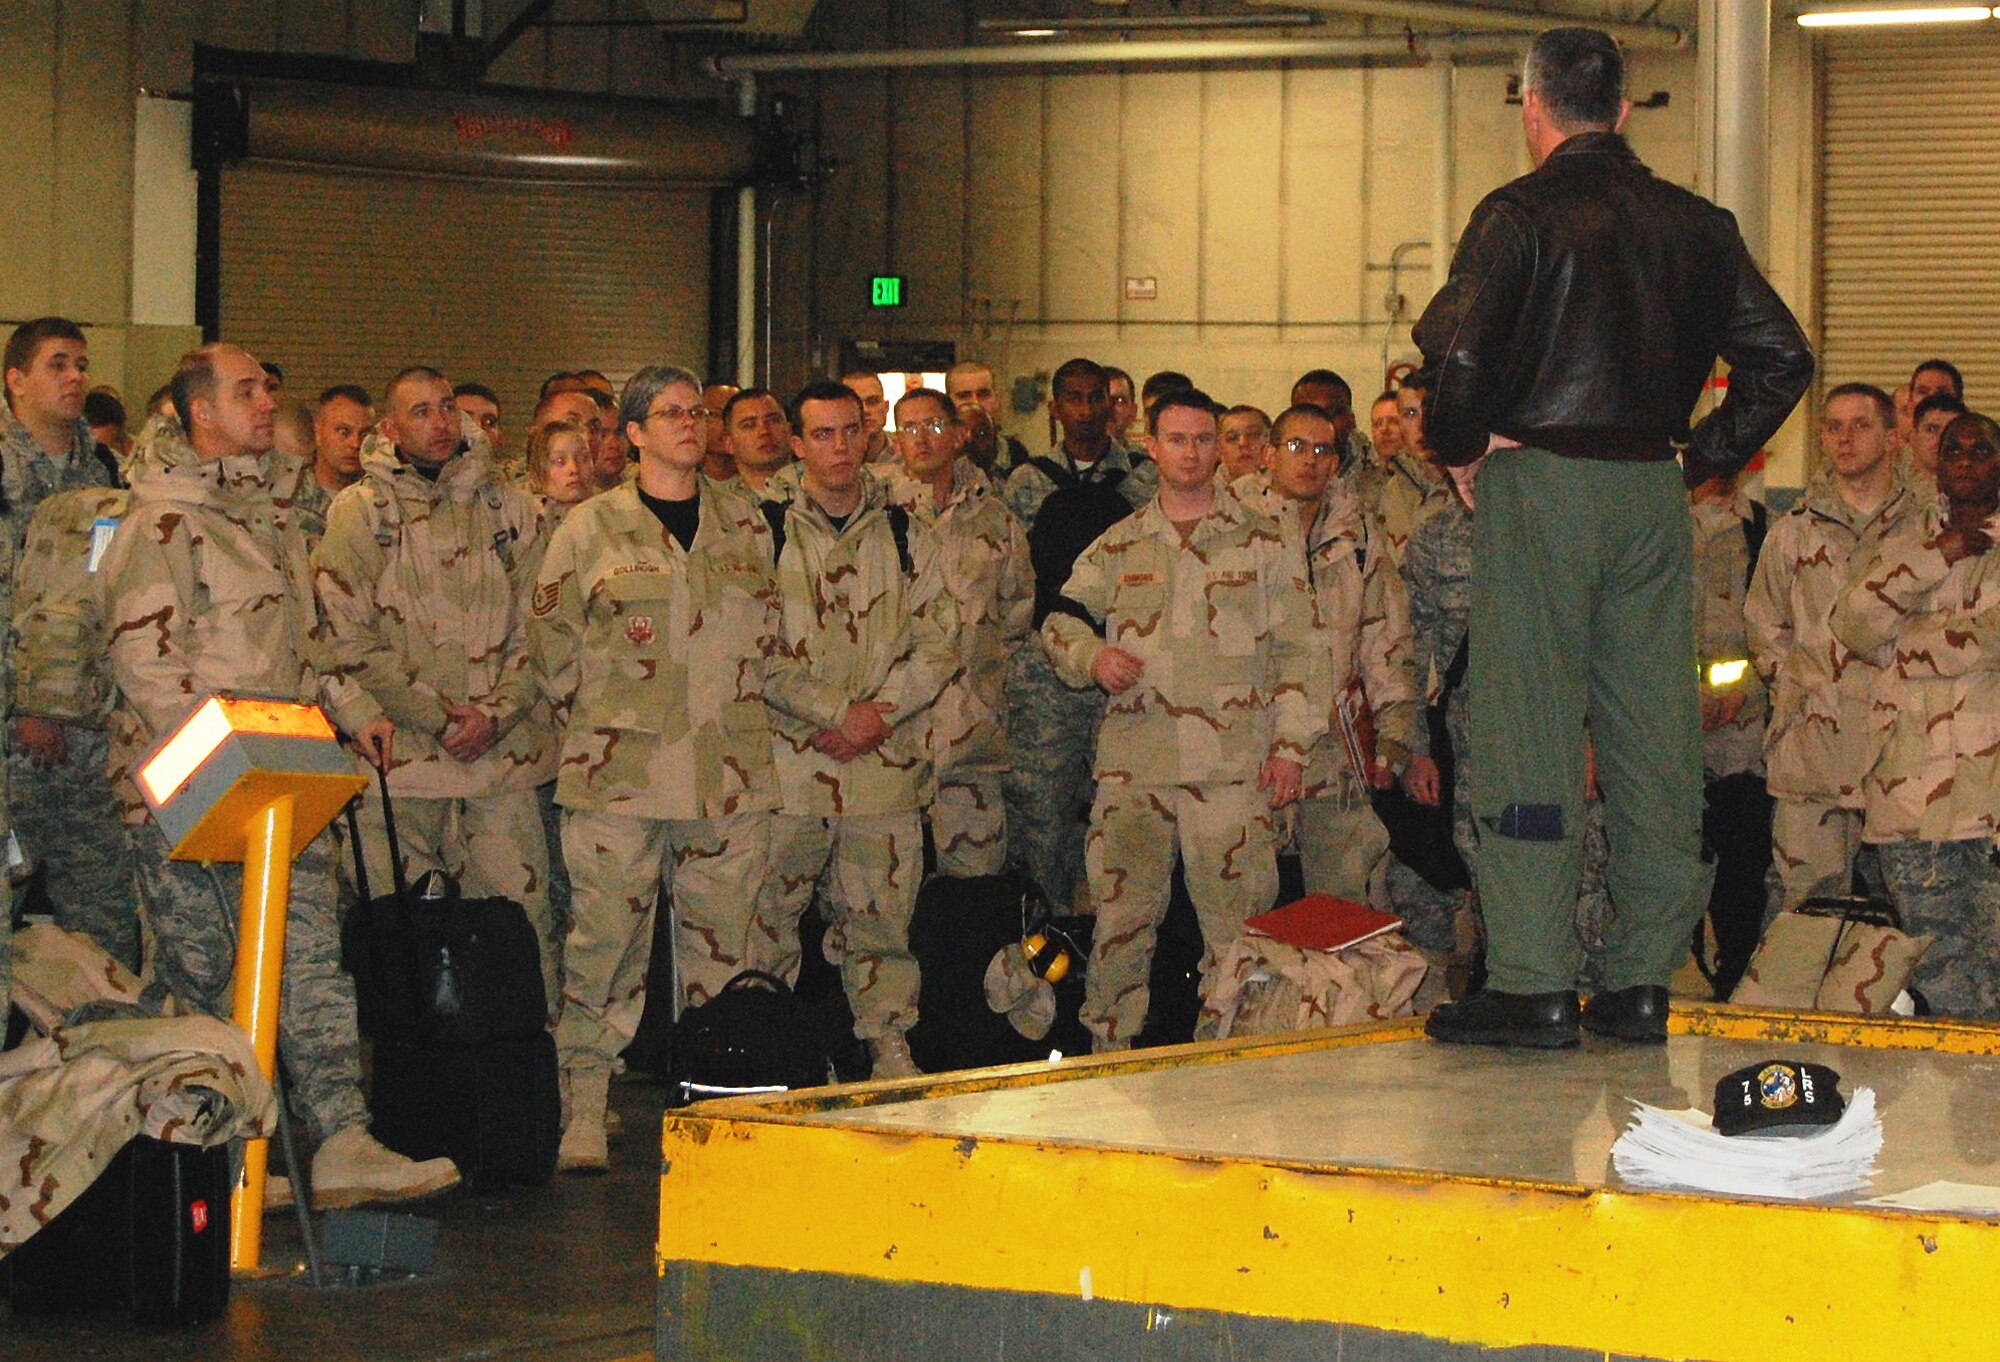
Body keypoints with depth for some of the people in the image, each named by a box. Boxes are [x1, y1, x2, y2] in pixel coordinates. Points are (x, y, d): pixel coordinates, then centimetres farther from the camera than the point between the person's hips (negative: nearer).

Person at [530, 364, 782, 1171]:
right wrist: (596, 723, 4)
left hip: (730, 771, 3)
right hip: (619, 773, -3)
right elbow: (551, 638, 7)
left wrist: (736, 721, 12)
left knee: (722, 944, 4)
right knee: (606, 941, -5)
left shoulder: (745, 525, 12)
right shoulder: (591, 529, 3)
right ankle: (584, 1117, 0)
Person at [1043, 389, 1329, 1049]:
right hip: (1132, 766, 2)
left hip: (1233, 768, -2)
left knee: (1236, 926, -2)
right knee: (1119, 920, 1)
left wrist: (1291, 745, -2)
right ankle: (1108, 1055, 11)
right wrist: (1092, 655, -2)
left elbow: (1300, 652, 6)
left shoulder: (1265, 542, 8)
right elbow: (1061, 621, 21)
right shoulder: (1117, 547, 14)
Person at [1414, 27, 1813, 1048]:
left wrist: (1460, 447, -2)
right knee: (1653, 734, 8)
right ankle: (1643, 982, 11)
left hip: (1537, 481, -5)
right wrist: (1705, 456, 13)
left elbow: (1456, 351, -19)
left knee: (1529, 733, -2)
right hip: (1651, 491, 5)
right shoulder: (1695, 224, 9)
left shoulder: (1518, 215, -7)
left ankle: (1534, 985, -4)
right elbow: (1782, 357, 8)